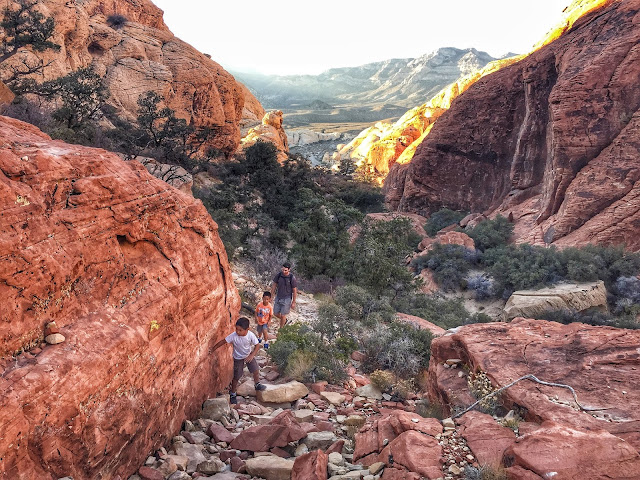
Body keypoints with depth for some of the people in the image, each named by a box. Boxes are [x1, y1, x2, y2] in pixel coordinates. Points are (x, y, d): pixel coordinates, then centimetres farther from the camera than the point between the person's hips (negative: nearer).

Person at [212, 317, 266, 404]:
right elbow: (223, 341, -21)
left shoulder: (251, 335, -26)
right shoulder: (233, 336, -28)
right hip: (238, 358, -1)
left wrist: (252, 355, -29)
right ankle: (232, 394, 25)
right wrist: (213, 348, -19)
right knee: (236, 377, 5)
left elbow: (257, 345, -18)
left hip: (248, 355, 1)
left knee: (256, 371, 1)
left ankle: (257, 385, 31)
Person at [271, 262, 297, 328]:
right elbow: (274, 285, 1)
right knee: (276, 313, 12)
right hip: (278, 297, 4)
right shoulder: (278, 275, -11)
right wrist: (271, 297, 4)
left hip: (287, 298, -4)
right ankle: (284, 320, 42)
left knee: (283, 315, 3)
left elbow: (295, 291, -11)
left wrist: (293, 302, -7)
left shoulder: (292, 278, -21)